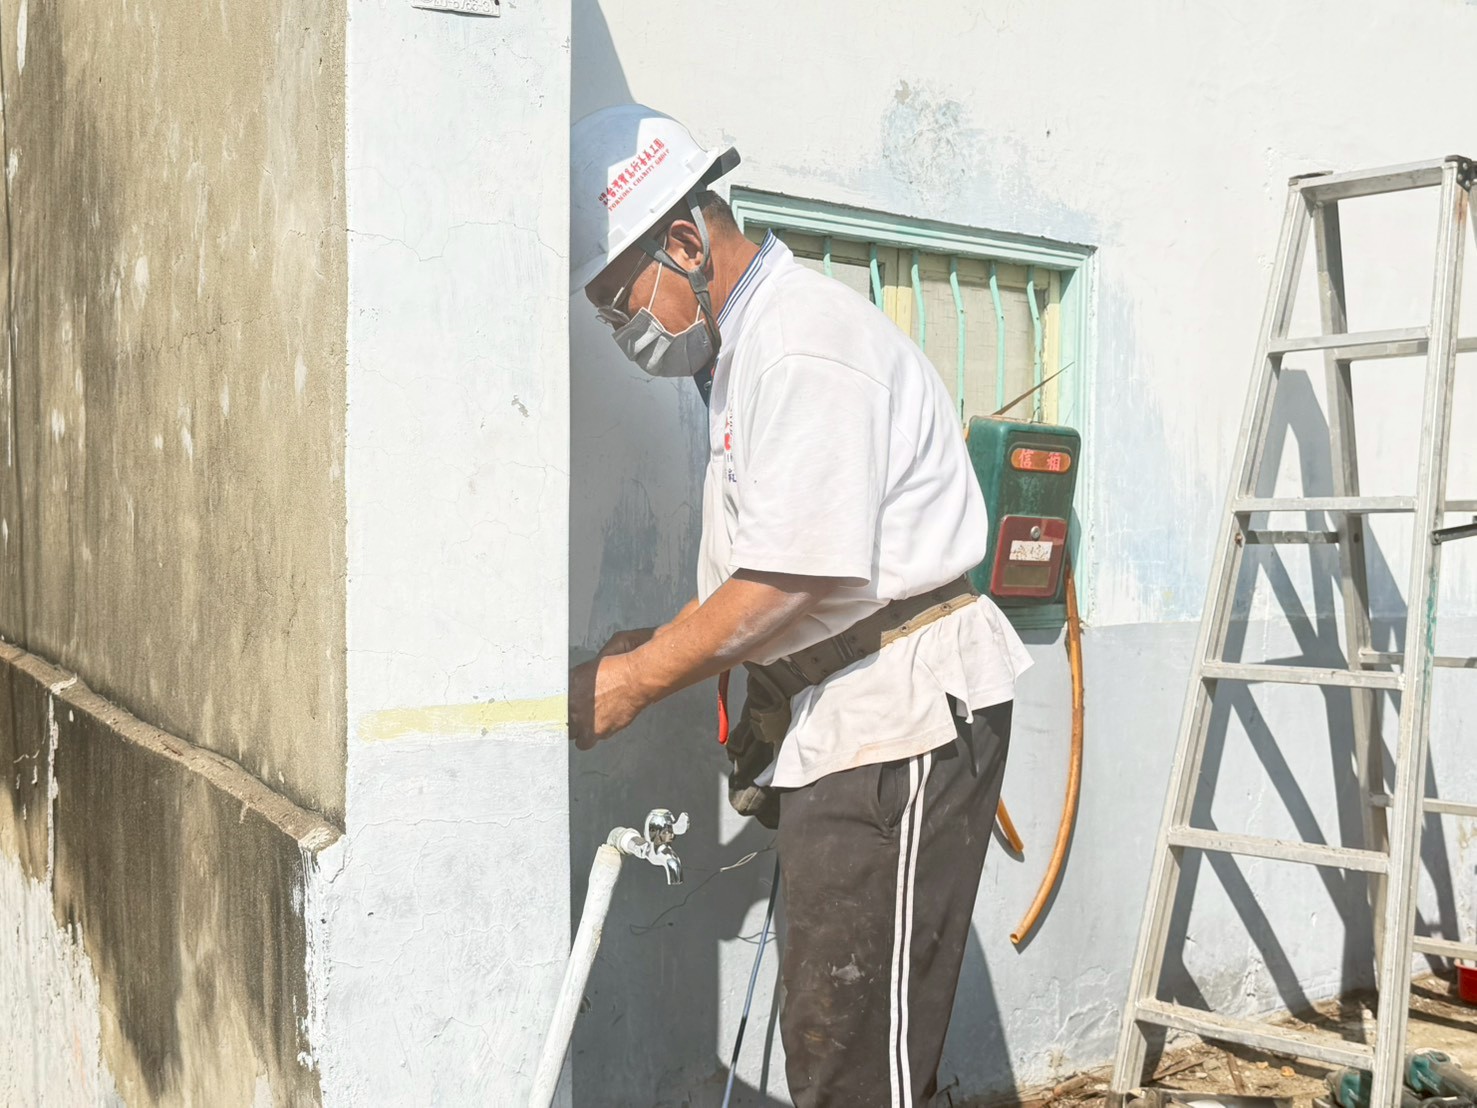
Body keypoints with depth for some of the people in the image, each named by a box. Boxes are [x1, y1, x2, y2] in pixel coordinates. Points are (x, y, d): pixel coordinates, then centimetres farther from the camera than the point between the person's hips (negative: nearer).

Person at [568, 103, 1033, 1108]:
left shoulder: (804, 344, -17)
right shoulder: (746, 344, 16)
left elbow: (796, 575, -22)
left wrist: (634, 680, -14)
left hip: (903, 707, -10)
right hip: (839, 713, 11)